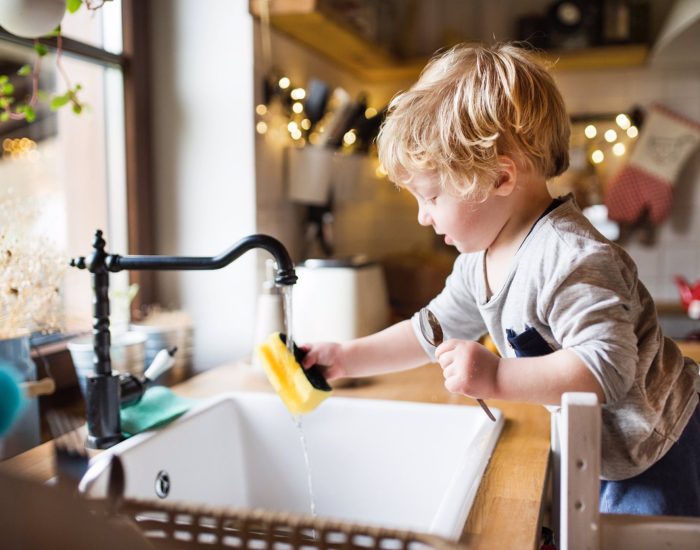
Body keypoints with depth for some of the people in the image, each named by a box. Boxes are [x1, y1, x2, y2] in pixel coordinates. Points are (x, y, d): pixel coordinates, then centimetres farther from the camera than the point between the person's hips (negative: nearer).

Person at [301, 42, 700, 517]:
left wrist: (498, 377, -40)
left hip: (653, 449, -8)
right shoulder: (478, 262, -2)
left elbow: (609, 367, -37)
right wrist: (346, 358, 4)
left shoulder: (571, 260, -32)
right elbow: (431, 334, 8)